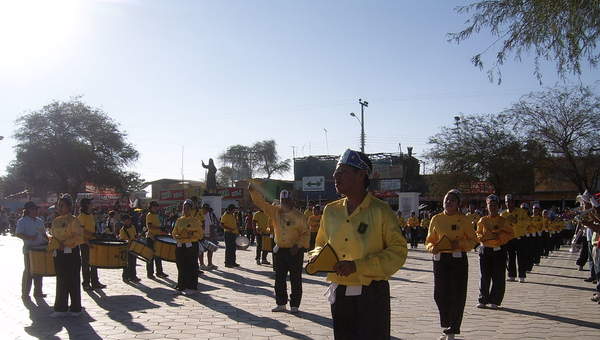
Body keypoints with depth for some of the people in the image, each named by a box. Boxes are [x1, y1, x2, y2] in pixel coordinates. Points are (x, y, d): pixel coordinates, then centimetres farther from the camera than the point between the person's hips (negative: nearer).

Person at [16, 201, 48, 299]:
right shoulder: (22, 221, -5)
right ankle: (25, 293, 11)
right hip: (29, 249, -6)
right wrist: (29, 238, -26)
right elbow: (18, 234, -14)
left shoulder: (39, 221, 15)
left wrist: (48, 241, 6)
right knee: (28, 271, 0)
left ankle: (38, 292, 19)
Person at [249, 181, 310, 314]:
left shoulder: (299, 216, -8)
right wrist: (253, 190, -9)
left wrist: (298, 245, -17)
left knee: (295, 279, 1)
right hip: (279, 250, 4)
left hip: (295, 251, -4)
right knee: (279, 279, 10)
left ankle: (295, 305, 10)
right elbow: (261, 203, 1)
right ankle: (281, 304, 20)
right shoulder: (275, 212, 2)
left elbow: (306, 233, -6)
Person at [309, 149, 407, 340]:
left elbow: (398, 251, -13)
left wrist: (358, 266, -20)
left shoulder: (380, 211, -10)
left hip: (372, 295, -5)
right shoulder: (331, 211, 6)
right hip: (339, 294, 5)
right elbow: (321, 244, 20)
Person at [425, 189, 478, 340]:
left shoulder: (464, 220, 2)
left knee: (457, 295, -1)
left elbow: (473, 240, 5)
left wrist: (460, 244, -13)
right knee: (440, 294, 1)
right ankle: (446, 327, 23)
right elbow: (429, 241, 12)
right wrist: (433, 248, -10)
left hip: (458, 259, -2)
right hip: (440, 259, 2)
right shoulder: (436, 219, 7)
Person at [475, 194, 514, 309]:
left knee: (498, 278, -1)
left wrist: (500, 236, -12)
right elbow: (478, 234, 13)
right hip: (485, 250, 1)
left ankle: (494, 301, 10)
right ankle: (483, 300, 13)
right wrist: (482, 237, -9)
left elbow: (511, 234, 4)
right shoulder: (482, 220, 7)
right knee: (484, 277, 3)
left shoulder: (503, 221, 3)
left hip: (499, 251, -1)